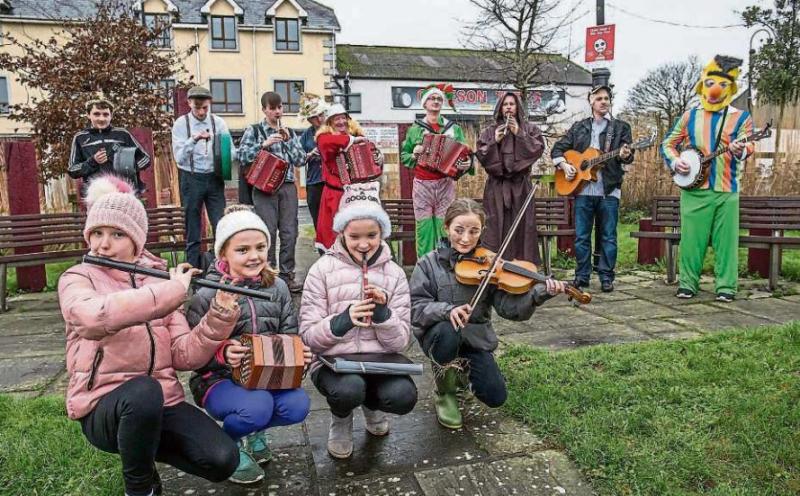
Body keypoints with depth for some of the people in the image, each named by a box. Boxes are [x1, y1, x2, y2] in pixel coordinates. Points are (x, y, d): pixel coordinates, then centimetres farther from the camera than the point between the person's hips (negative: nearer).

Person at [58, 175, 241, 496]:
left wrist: (220, 313, -18)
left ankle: (144, 446, 13)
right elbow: (98, 316, -31)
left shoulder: (160, 280, 5)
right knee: (143, 390, -38)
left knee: (223, 460, -18)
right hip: (103, 407, -3)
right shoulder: (76, 280, -4)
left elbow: (185, 357, -4)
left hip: (162, 401, 3)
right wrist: (173, 290, -28)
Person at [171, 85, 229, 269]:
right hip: (191, 179, -1)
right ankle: (194, 271, 16)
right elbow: (179, 157, -10)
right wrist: (194, 139, -25)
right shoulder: (181, 124, -2)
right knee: (193, 233, 7)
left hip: (214, 178, 1)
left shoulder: (219, 123, 2)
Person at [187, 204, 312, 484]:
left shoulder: (277, 287, 0)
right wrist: (221, 353, -29)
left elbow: (289, 335, 9)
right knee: (257, 406, -33)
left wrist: (300, 352, -12)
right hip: (219, 379, -4)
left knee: (297, 406, -22)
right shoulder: (207, 296, -12)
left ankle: (254, 429, 14)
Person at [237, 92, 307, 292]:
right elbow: (242, 155, -5)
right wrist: (264, 144, -13)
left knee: (290, 232, 1)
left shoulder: (289, 132, 16)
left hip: (287, 186, 3)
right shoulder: (254, 130, 6)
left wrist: (288, 140, -3)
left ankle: (287, 275, 9)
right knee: (268, 232, -5)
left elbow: (301, 160, 8)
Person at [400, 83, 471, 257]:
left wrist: (466, 164, -11)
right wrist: (413, 155, -6)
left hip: (445, 184, 0)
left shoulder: (454, 128, 11)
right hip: (422, 185, 0)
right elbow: (403, 156, 15)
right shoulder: (415, 129, 9)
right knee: (424, 229, -1)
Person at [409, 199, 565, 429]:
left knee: (495, 397, -9)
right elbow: (415, 308, -15)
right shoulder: (429, 264, -9)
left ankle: (461, 368, 25)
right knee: (447, 331, -37)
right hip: (440, 334, -2)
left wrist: (539, 294, -32)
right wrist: (446, 310, -35)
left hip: (475, 338, 2)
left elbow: (508, 306, -14)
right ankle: (445, 393, -8)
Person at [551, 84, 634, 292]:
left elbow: (628, 154, 0)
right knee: (581, 236, 4)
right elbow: (558, 148, 16)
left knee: (608, 236, 2)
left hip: (609, 190, -1)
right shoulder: (579, 127, 15)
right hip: (582, 189, 1)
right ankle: (582, 276, 14)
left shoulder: (621, 127, 10)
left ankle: (606, 277, 10)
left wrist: (625, 155, -23)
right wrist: (564, 164, -2)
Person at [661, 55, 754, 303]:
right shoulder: (689, 116, 10)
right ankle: (687, 283, 12)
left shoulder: (741, 117, 6)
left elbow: (747, 147, -3)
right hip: (693, 188, 1)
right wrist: (675, 161, -3)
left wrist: (740, 151, -27)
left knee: (726, 239, 1)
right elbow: (667, 143, 15)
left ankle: (726, 286, 9)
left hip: (727, 189, -1)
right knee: (691, 238, 2)